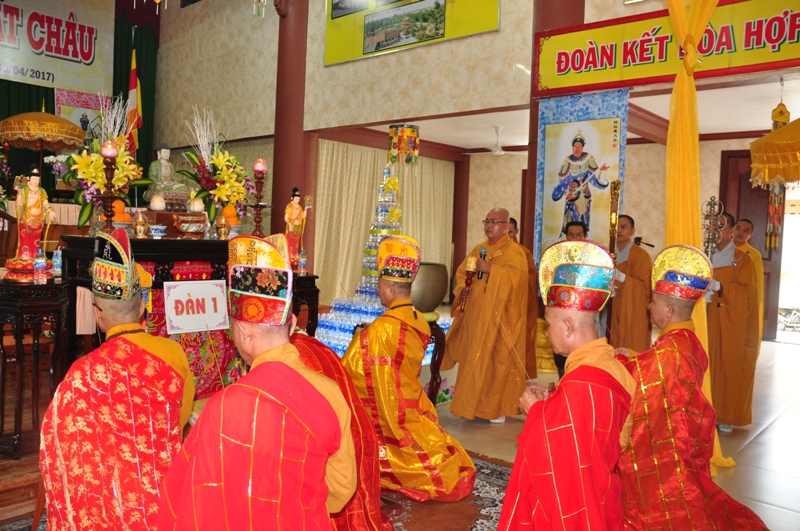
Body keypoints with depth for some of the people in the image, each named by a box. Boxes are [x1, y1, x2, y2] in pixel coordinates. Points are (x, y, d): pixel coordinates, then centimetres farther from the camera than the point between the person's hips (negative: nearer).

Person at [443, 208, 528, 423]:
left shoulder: (514, 252, -5)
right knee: (473, 359, 8)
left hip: (498, 318, -6)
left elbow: (516, 276, -21)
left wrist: (491, 269, -27)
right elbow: (461, 273, 18)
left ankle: (496, 408, 8)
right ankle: (473, 404, 18)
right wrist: (462, 290, -1)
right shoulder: (478, 250, 15)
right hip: (475, 315, 6)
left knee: (496, 360, -2)